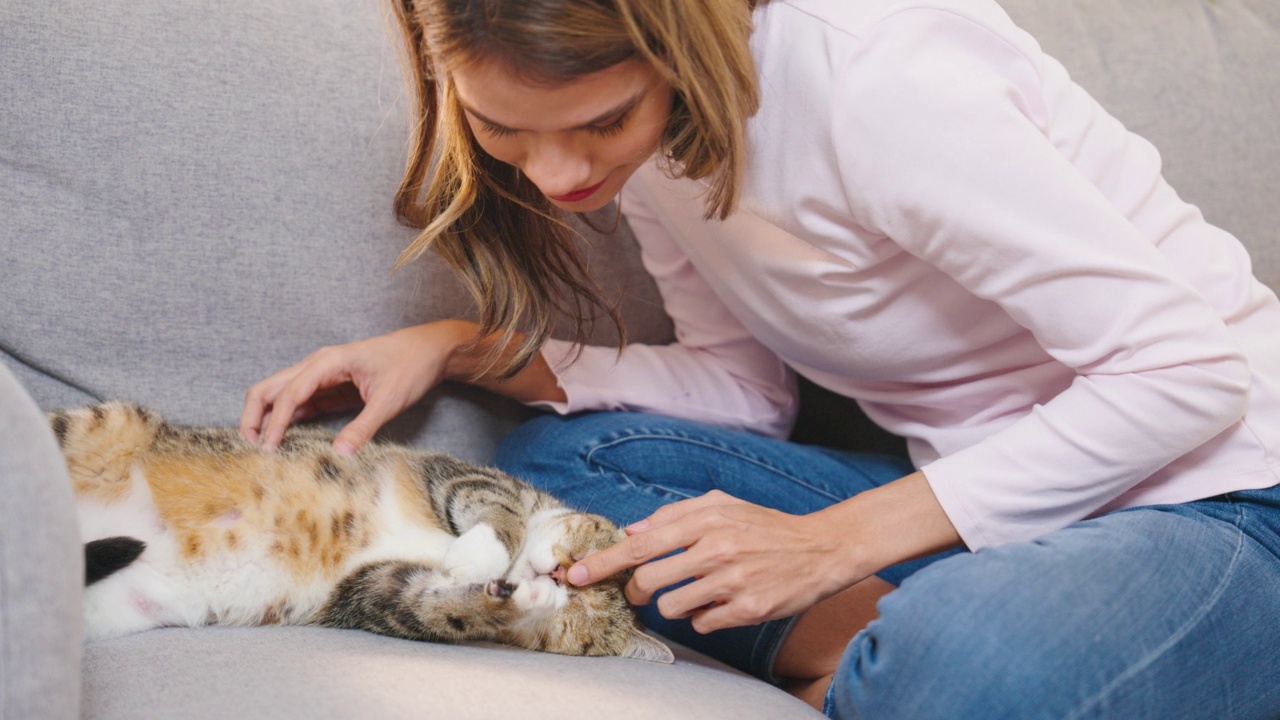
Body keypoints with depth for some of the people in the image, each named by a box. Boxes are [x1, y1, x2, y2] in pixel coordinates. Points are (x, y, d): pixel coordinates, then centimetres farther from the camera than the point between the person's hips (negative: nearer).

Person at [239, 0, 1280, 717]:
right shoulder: (646, 120, -2)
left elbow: (1192, 371, -23)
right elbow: (746, 385, 6)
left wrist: (835, 541, -23)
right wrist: (468, 349, -5)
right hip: (978, 487, 7)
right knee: (554, 454, -6)